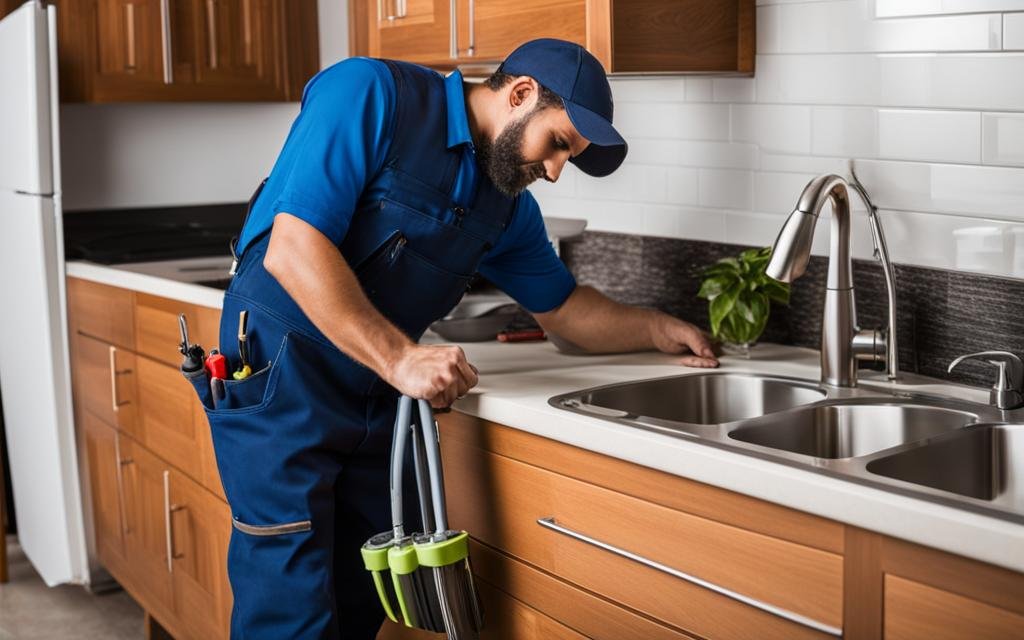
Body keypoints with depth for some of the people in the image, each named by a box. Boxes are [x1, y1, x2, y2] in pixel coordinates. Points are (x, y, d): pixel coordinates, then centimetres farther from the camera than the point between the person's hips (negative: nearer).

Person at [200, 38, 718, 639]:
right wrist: (399, 358, -28)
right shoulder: (369, 94, -15)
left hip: (377, 402, 7)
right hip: (283, 383, -7)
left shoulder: (508, 204, 7)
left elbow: (563, 307, 22)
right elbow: (293, 250, -24)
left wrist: (658, 329, 8)